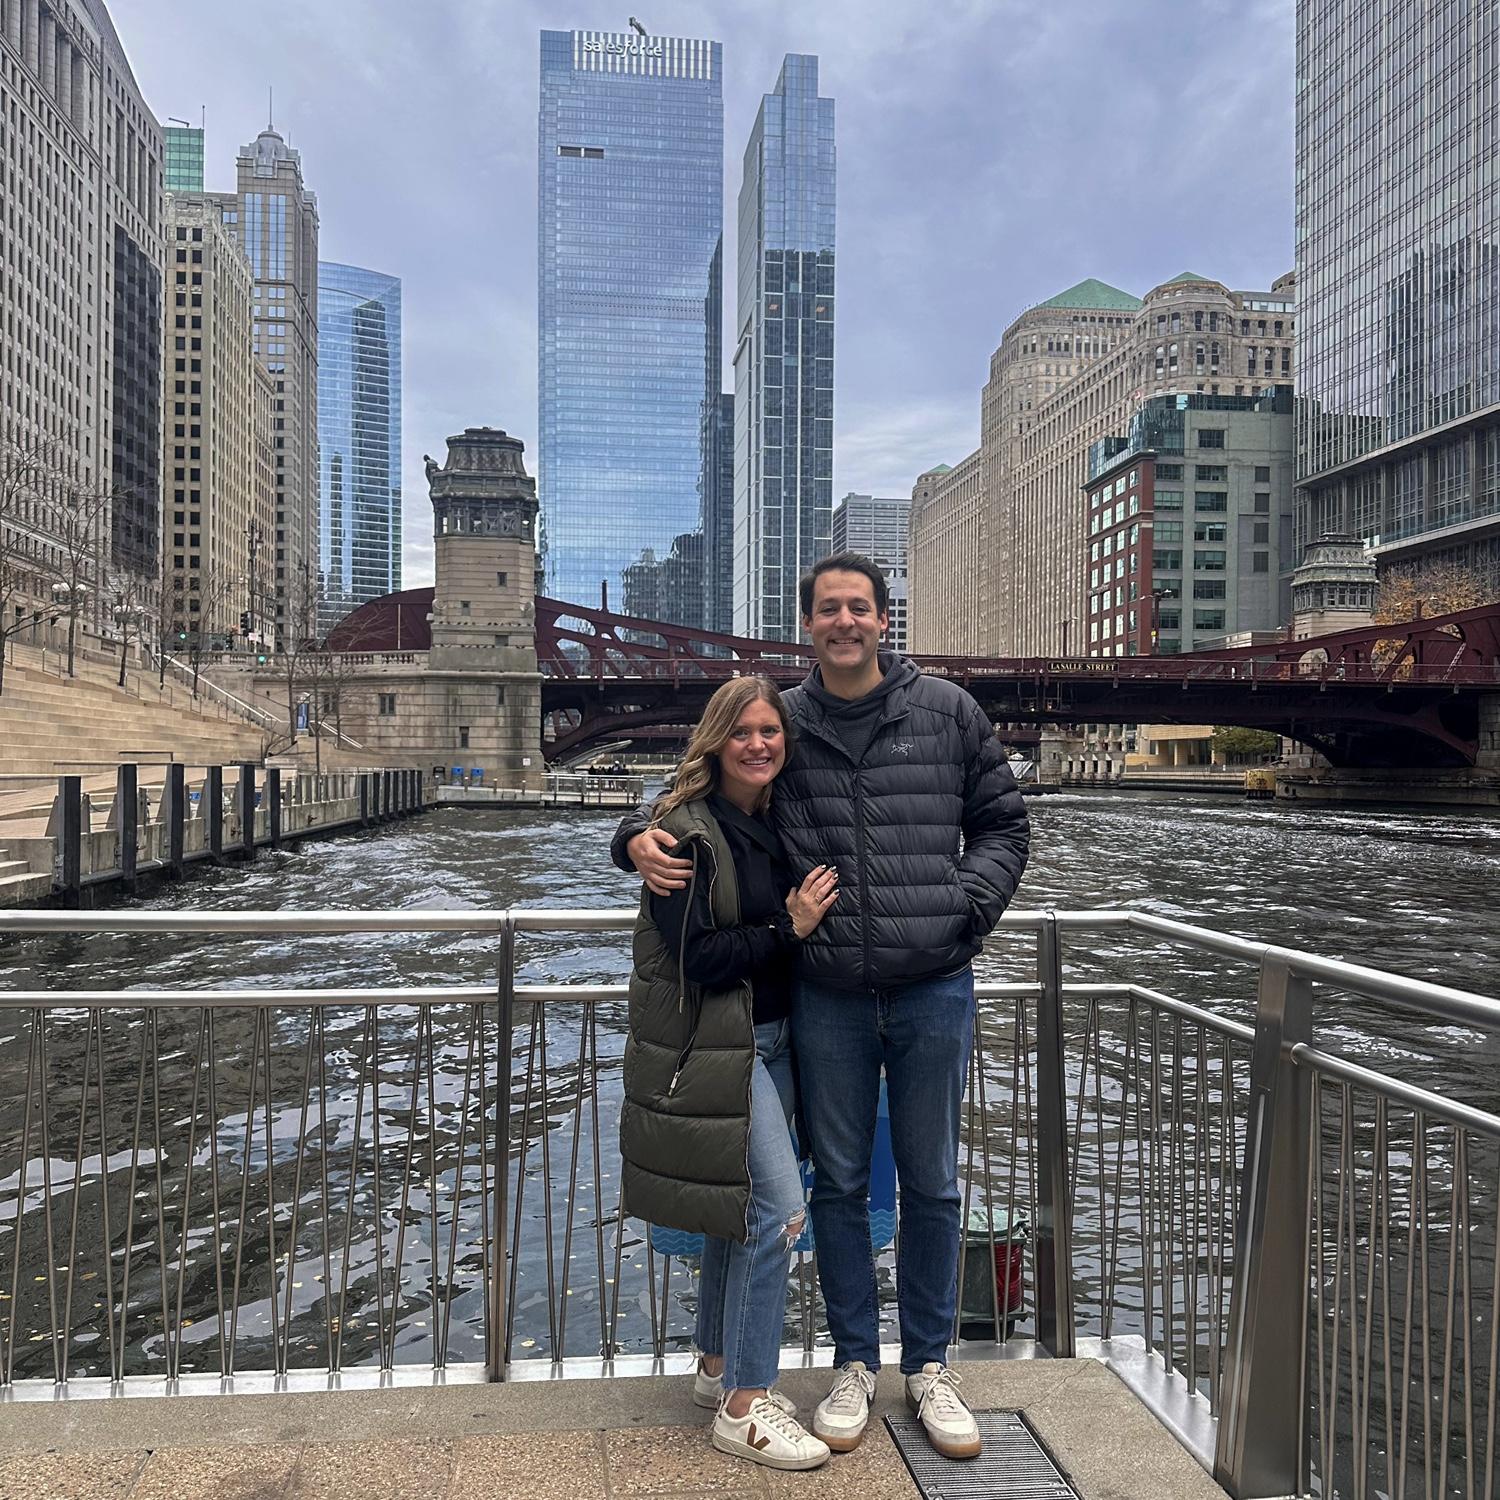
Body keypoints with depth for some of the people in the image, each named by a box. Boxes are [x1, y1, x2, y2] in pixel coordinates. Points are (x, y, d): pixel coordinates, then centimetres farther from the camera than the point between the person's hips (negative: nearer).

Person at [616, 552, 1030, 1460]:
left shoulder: (948, 712, 2)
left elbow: (1003, 823, 9)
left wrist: (968, 909, -6)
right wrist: (640, 837, -12)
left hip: (933, 989, 0)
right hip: (827, 999, 0)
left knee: (931, 1183, 14)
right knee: (840, 1182, 14)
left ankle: (929, 1367, 35)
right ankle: (855, 1365, 34)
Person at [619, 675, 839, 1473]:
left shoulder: (777, 825, 8)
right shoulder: (686, 832, -16)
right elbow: (694, 958, -21)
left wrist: (811, 918, -1)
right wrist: (788, 928, -19)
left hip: (769, 1041, 8)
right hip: (710, 1049, -8)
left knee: (737, 1207, 18)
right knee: (777, 1210, -9)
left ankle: (718, 1366, 35)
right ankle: (744, 1406, 7)